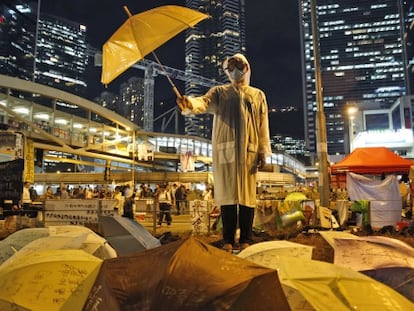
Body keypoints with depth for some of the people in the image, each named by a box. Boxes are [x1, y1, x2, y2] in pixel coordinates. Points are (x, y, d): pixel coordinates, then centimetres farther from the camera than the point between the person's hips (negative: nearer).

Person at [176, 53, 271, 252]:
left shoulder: (258, 95, 19)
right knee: (227, 193, -2)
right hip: (225, 149, 0)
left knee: (247, 194, -1)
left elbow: (263, 125, 11)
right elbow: (204, 102, -5)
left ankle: (246, 239, 6)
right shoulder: (219, 92, 16)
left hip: (249, 150, 1)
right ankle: (228, 240, 5)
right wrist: (190, 104, -29)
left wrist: (263, 151, 0)